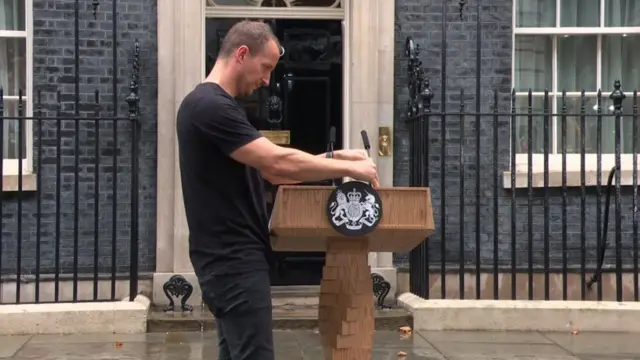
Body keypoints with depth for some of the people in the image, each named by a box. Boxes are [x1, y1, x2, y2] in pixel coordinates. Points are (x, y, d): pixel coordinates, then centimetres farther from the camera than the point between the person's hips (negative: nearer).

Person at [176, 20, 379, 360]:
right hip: (233, 260, -10)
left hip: (232, 258, 10)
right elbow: (278, 162, -22)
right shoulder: (210, 106, -16)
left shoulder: (216, 106, 17)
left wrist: (334, 157, 10)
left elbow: (270, 170, 18)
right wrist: (348, 168, -11)